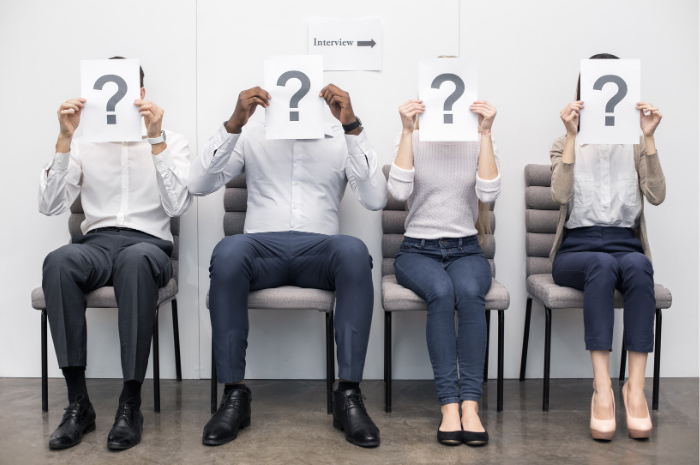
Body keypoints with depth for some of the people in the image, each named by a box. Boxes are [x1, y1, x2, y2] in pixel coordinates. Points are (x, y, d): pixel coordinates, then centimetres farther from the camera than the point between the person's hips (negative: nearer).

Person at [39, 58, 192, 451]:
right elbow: (51, 206, 4)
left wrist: (155, 139, -12)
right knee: (59, 261, -35)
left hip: (148, 243, -2)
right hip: (96, 242, 2)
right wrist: (65, 138, -4)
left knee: (135, 259, -40)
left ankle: (131, 403, -31)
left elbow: (179, 206, -6)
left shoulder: (171, 141, 11)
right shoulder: (84, 142, 16)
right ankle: (78, 401, -28)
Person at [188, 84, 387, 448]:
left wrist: (352, 127, -10)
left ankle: (348, 395, -29)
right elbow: (197, 184, 2)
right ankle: (234, 394, -26)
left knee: (354, 250, -35)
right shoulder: (252, 135, 16)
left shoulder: (341, 139, 14)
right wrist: (233, 124, -9)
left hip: (318, 252, 0)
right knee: (228, 250, -35)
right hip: (262, 246, 0)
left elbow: (375, 199, -2)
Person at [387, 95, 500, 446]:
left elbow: (488, 193, -13)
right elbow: (399, 191, -15)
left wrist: (485, 132, -15)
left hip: (466, 250, 1)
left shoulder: (479, 143, 6)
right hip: (418, 250, -1)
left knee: (469, 293, -34)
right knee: (441, 292, -35)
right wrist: (406, 131, -17)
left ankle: (470, 405, -34)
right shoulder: (412, 142, 3)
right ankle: (449, 406, -32)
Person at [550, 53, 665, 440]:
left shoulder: (635, 145, 15)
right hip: (577, 249, -1)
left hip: (626, 245, 1)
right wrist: (572, 136, -14)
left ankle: (636, 387, -35)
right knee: (602, 264, -36)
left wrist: (649, 137, -10)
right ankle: (602, 390, -40)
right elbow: (561, 195, -10)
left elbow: (656, 196, -5)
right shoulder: (566, 145, 12)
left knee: (638, 266, -35)